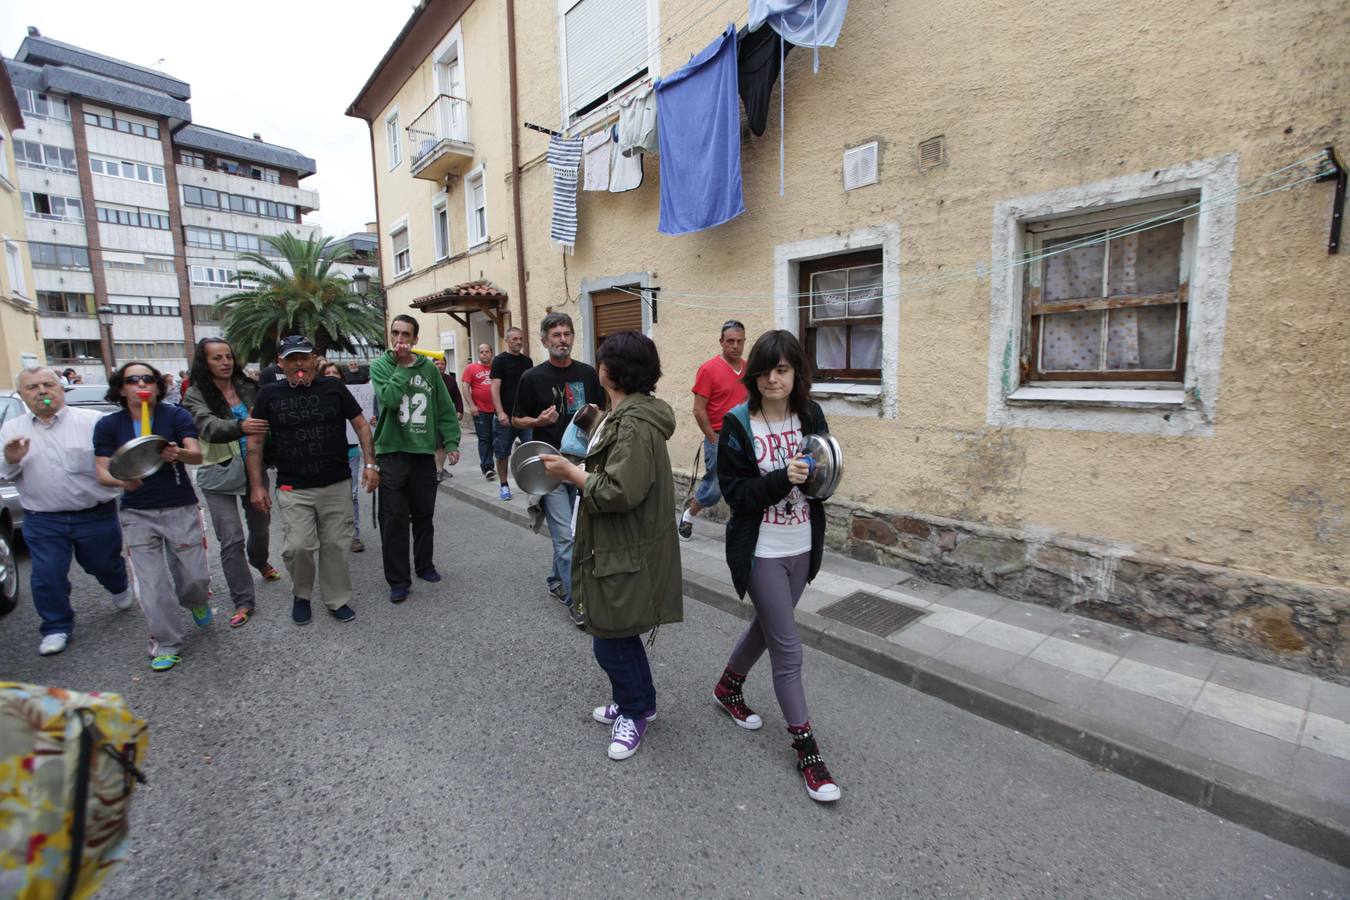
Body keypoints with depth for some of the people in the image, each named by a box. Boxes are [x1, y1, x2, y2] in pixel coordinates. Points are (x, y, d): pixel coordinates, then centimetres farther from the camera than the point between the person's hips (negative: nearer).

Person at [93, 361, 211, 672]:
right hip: (137, 514, 2)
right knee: (151, 585, 2)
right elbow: (102, 471, -2)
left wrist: (179, 454, -39)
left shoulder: (176, 415, -5)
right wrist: (121, 481, -24)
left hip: (181, 509, -1)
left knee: (195, 577, 1)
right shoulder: (108, 425, 1)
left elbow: (197, 455, -16)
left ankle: (196, 601, 38)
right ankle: (166, 643, 18)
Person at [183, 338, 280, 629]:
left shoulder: (249, 387, 2)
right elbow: (208, 427, -24)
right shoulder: (196, 395, -7)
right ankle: (243, 601, 5)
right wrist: (240, 426, -43)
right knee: (231, 539, -6)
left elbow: (265, 420, 12)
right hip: (220, 476, -3)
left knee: (261, 526, 18)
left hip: (255, 471, 3)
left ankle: (260, 562, 50)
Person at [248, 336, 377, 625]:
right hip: (293, 489, 0)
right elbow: (255, 441, 6)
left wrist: (370, 463, -3)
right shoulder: (269, 394, 3)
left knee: (336, 545, 5)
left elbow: (361, 425, 6)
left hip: (336, 485, 1)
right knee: (298, 547, -7)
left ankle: (337, 599, 23)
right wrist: (256, 485, 2)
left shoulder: (333, 387, 3)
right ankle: (301, 595, 21)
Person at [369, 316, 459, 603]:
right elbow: (389, 398, -19)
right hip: (392, 452, -2)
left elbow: (445, 408, 9)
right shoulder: (380, 365, -1)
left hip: (424, 451, 2)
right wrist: (402, 365, -13)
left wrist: (451, 441, 3)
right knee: (394, 519, 0)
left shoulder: (428, 367, 6)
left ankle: (424, 564, 30)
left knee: (424, 515, 12)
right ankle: (398, 580, 10)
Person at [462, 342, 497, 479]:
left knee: (495, 438, 8)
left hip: (497, 410, 3)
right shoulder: (471, 368, 3)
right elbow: (466, 387, -1)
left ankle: (490, 465, 22)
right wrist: (471, 405, -10)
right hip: (480, 410, -2)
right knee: (484, 439, -1)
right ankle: (487, 467, 1)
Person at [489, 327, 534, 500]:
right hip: (506, 416, -3)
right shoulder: (500, 360, -3)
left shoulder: (527, 361, 11)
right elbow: (495, 387, -9)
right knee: (502, 453, 6)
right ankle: (504, 485, 20)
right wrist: (500, 412, -18)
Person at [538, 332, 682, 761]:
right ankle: (634, 701, 43)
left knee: (611, 641, 6)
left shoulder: (635, 424, -25)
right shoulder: (625, 413, 10)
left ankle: (636, 712, 30)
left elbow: (619, 492, -31)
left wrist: (571, 472, -18)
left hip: (627, 556, -11)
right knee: (617, 634, 23)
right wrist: (577, 468, 7)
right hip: (616, 548, 11)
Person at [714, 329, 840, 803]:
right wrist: (782, 479, -29)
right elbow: (734, 491, -16)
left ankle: (728, 688, 49)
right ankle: (806, 749, 20)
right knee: (788, 648, 1)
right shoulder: (737, 424, -14)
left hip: (802, 548, 6)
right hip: (761, 551, -5)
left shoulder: (811, 416, 0)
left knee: (766, 627, 22)